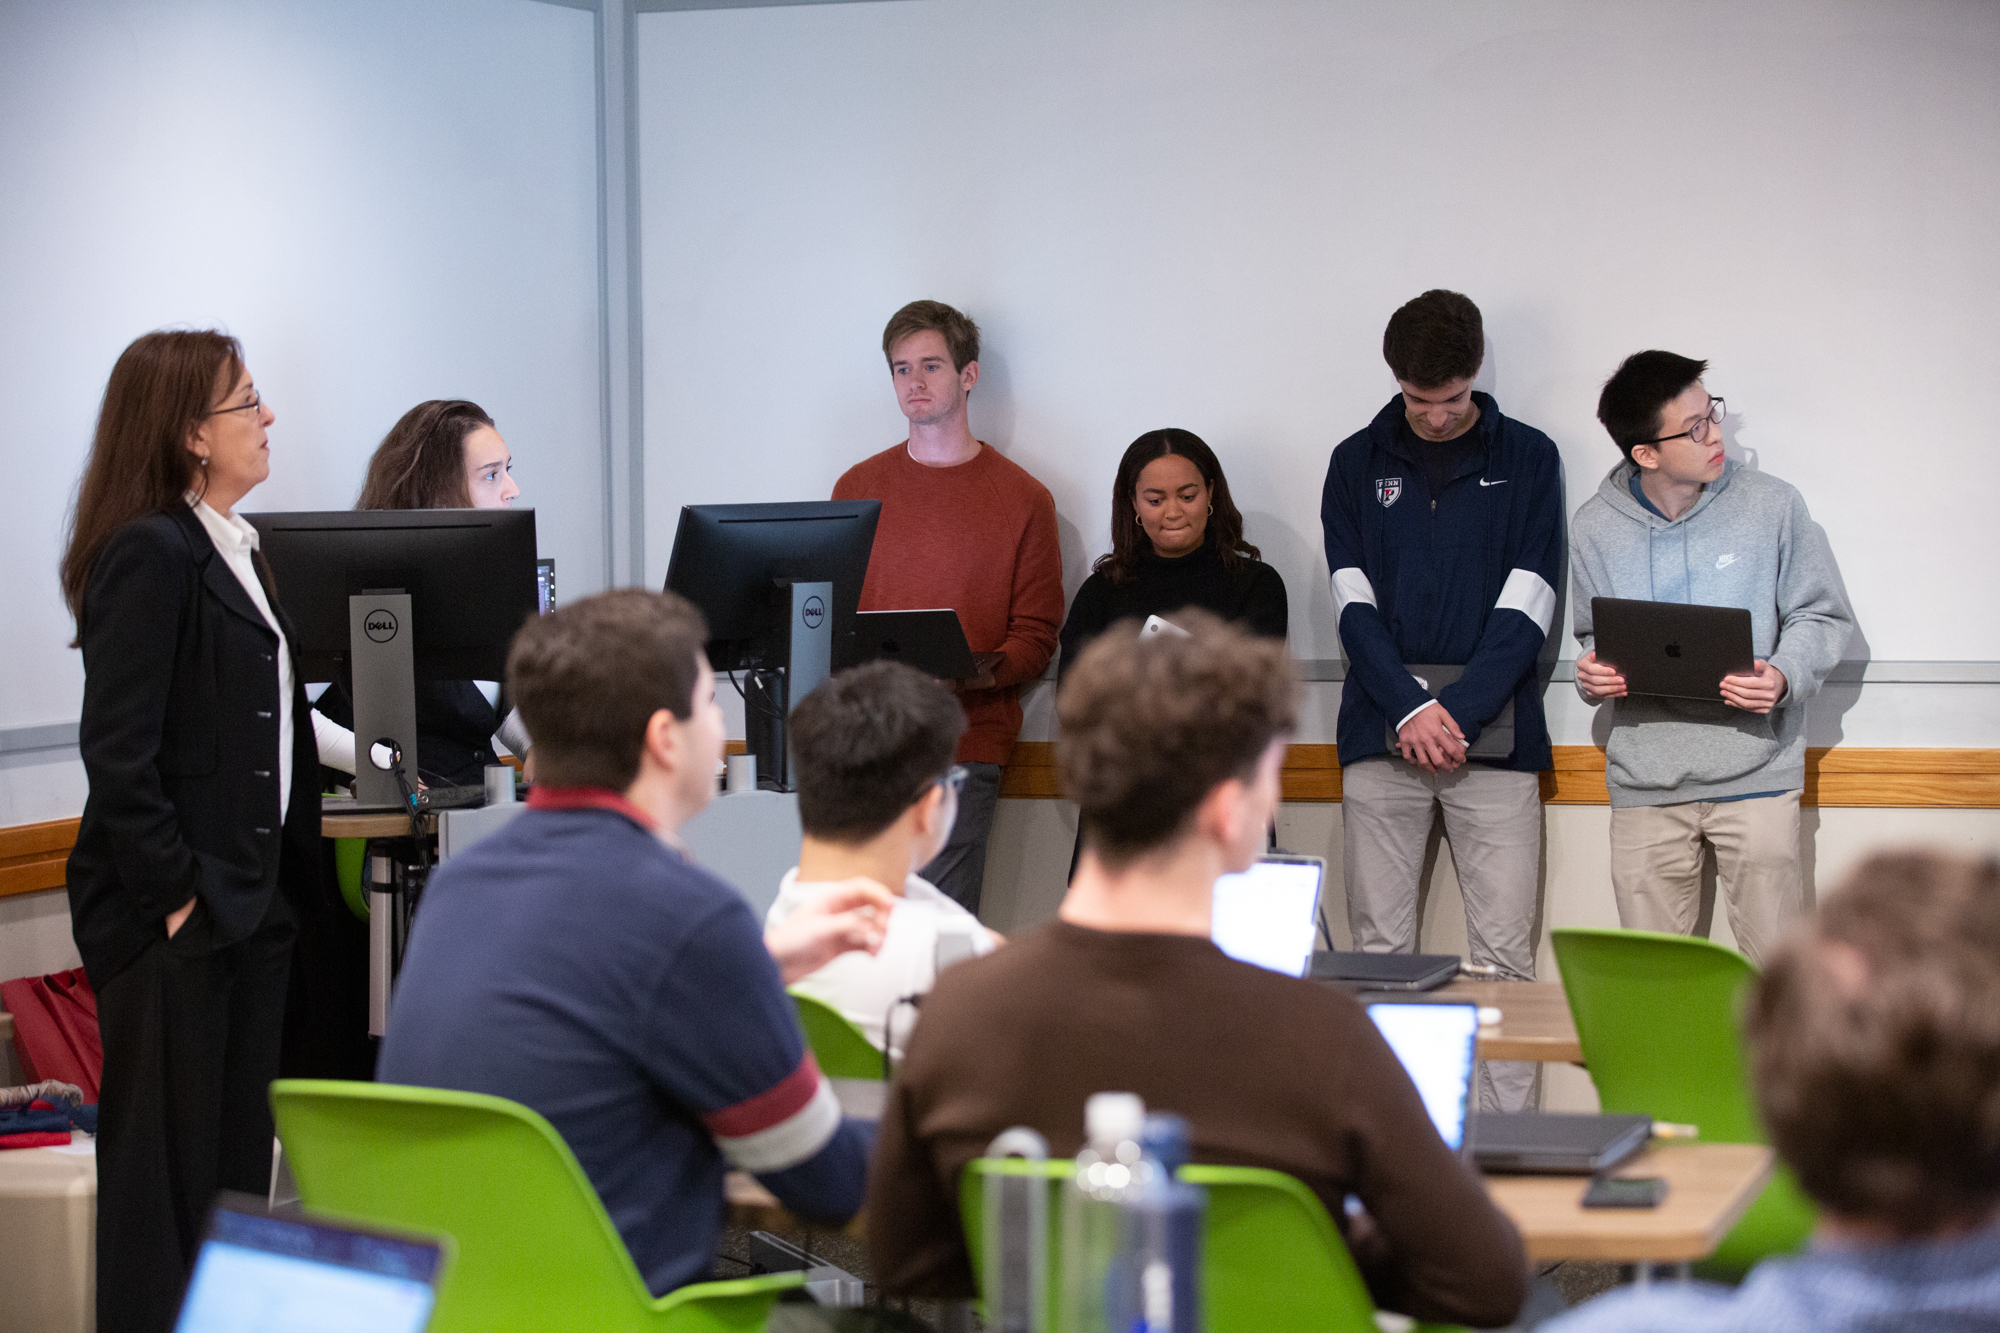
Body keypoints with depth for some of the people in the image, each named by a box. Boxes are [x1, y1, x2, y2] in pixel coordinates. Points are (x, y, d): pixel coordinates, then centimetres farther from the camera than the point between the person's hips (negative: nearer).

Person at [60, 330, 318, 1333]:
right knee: (165, 1164, 0)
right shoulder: (149, 555, -15)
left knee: (241, 1151, 14)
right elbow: (118, 751, -19)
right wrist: (175, 892, -19)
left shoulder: (234, 551, 13)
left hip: (248, 902, 9)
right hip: (172, 915, -9)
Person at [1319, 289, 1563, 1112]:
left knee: (1504, 956, -3)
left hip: (1494, 734, -1)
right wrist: (1411, 708, -11)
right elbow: (1354, 603, 3)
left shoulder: (1527, 458, 6)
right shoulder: (1359, 462, 10)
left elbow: (1525, 608, -1)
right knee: (1378, 952, 2)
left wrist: (1459, 711, -11)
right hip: (1380, 735, 1)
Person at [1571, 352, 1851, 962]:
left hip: (1755, 773, -1)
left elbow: (1822, 616, 5)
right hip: (1645, 781, 1)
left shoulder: (1771, 505, -2)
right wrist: (1591, 673, -7)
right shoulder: (1594, 528, 3)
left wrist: (1784, 676, -15)